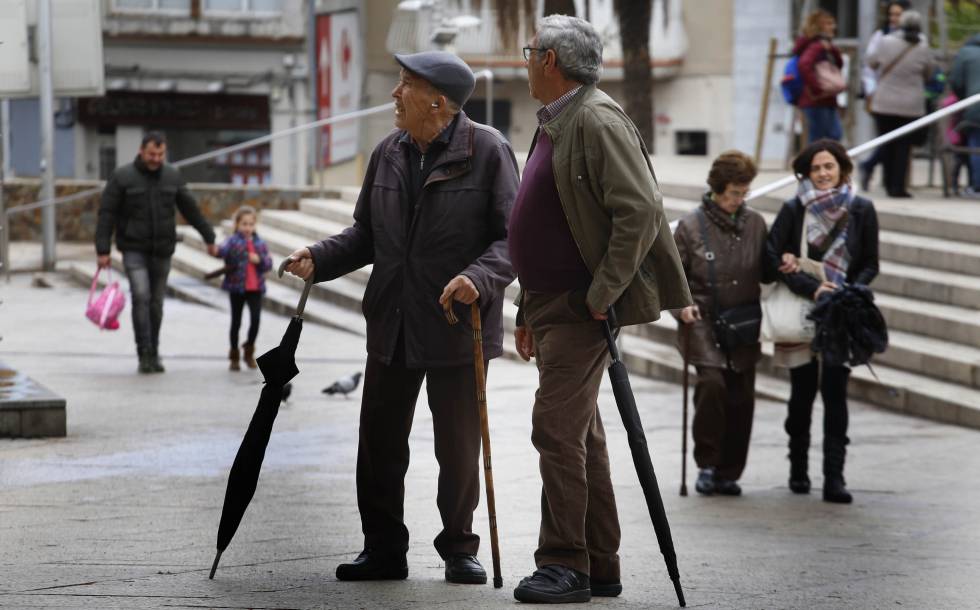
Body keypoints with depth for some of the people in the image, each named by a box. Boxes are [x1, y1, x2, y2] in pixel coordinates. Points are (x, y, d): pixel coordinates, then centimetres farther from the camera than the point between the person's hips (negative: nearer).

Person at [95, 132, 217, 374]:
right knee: (141, 296, -18)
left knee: (156, 303, 7)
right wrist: (103, 250, -12)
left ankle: (154, 354, 19)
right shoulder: (122, 177, -6)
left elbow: (191, 209, 14)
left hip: (162, 251, 3)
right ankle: (144, 354, -15)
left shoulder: (172, 176, 5)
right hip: (134, 250, -3)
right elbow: (106, 215, -6)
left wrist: (209, 238, 16)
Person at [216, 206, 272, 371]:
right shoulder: (233, 241, -4)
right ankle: (234, 356, 20)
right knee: (236, 322, 6)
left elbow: (268, 264, 8)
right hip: (236, 288, -2)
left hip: (255, 288, 2)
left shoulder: (260, 243, 7)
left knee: (256, 318, -8)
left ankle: (249, 351, 14)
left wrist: (260, 260, -14)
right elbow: (224, 250, -26)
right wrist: (217, 251, -50)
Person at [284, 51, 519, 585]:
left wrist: (479, 277, -28)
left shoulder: (487, 150, -9)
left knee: (458, 449, 5)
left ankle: (459, 549, 21)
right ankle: (384, 550, 19)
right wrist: (319, 258, -1)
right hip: (392, 325, 5)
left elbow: (513, 236, -11)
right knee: (379, 444, 8)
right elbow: (366, 234, 15)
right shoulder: (388, 153, 8)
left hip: (457, 328, -5)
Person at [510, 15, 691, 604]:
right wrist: (527, 313, 22)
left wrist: (601, 295, -21)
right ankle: (599, 567, 17)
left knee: (558, 428, -12)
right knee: (580, 435, 11)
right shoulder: (552, 125, 17)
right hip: (553, 306, 10)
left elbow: (640, 211, -23)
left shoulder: (598, 120, -14)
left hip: (583, 309, -10)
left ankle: (566, 564, -9)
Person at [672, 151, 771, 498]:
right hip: (703, 324, -4)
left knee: (742, 398, 2)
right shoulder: (691, 226, -2)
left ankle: (728, 473, 14)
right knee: (712, 383, -22)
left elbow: (764, 272, 16)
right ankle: (707, 463, -8)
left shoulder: (755, 224, 7)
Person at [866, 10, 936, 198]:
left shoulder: (886, 42, -8)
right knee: (903, 146, 4)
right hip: (911, 105, -1)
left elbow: (871, 62, 8)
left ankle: (889, 184, 14)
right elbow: (929, 74, 9)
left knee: (886, 144, 11)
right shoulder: (923, 49, -6)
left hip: (884, 103, 1)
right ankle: (898, 187, 0)